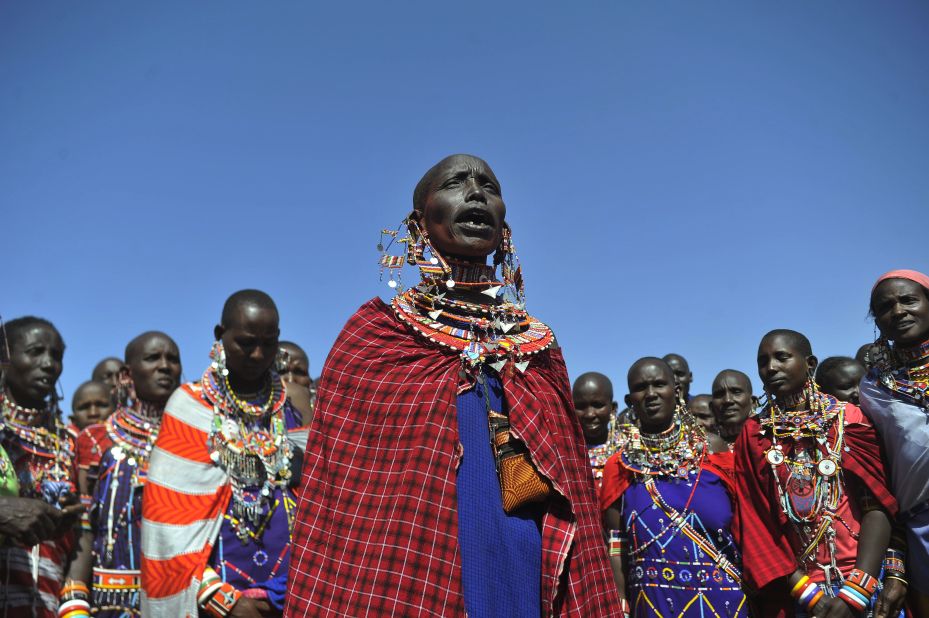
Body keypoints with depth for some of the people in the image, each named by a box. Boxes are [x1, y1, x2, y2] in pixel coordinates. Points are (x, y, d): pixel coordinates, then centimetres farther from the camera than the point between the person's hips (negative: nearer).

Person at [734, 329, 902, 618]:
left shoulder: (848, 416, -2)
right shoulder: (752, 433, 1)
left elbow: (877, 503, -8)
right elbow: (754, 519, -2)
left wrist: (857, 590, -19)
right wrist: (805, 591, -12)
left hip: (866, 579, -1)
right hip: (794, 588, 1)